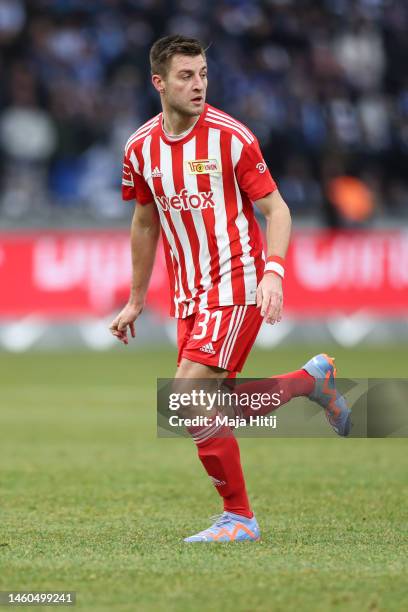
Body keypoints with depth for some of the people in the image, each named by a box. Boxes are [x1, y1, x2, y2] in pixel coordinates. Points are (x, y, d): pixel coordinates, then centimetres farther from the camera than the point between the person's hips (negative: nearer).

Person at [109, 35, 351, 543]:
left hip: (236, 285, -6)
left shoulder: (231, 137, -11)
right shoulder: (141, 148, 5)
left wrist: (273, 272, -24)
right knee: (211, 410, 5)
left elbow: (276, 209, -8)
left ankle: (239, 517, -4)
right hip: (188, 294, 6)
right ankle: (310, 380, 28)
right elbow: (145, 223, 18)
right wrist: (136, 301, 21)